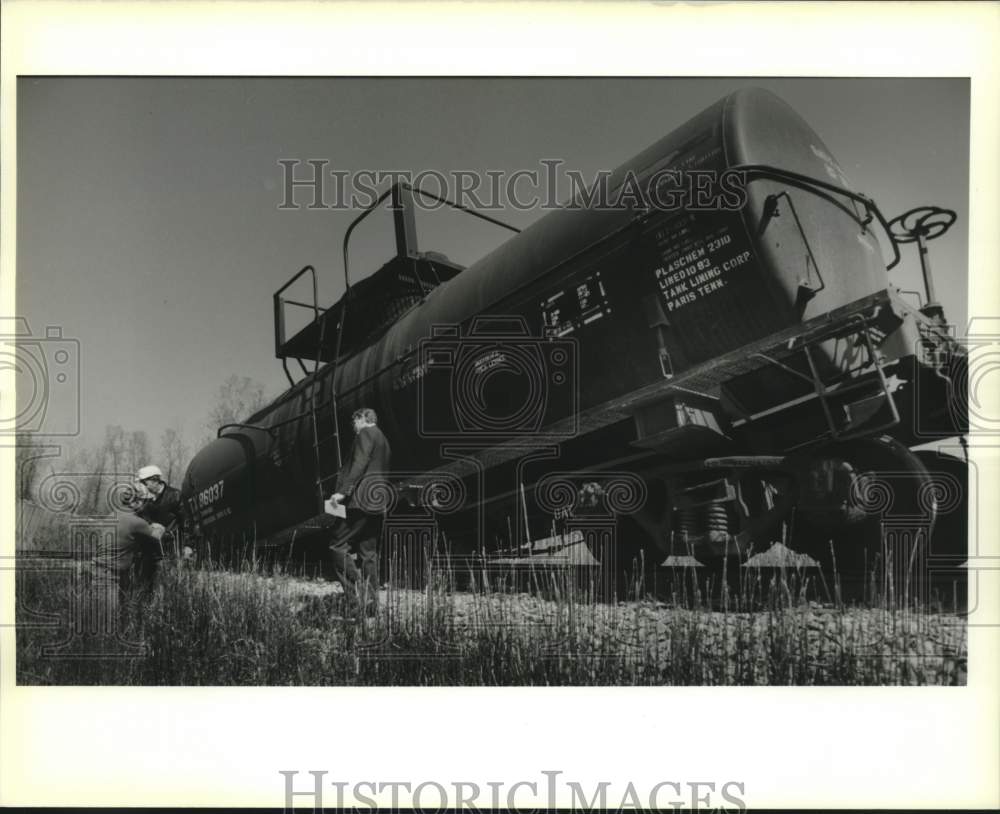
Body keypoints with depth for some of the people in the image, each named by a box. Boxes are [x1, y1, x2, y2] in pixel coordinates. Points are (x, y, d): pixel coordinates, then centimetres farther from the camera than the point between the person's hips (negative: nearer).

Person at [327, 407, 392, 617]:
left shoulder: (366, 433, -3)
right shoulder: (384, 442, 24)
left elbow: (359, 464, -16)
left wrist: (343, 491, -20)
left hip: (362, 499, -9)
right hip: (378, 504, 9)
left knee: (338, 545, -8)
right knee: (369, 552, 9)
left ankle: (356, 595, -17)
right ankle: (370, 603, 7)